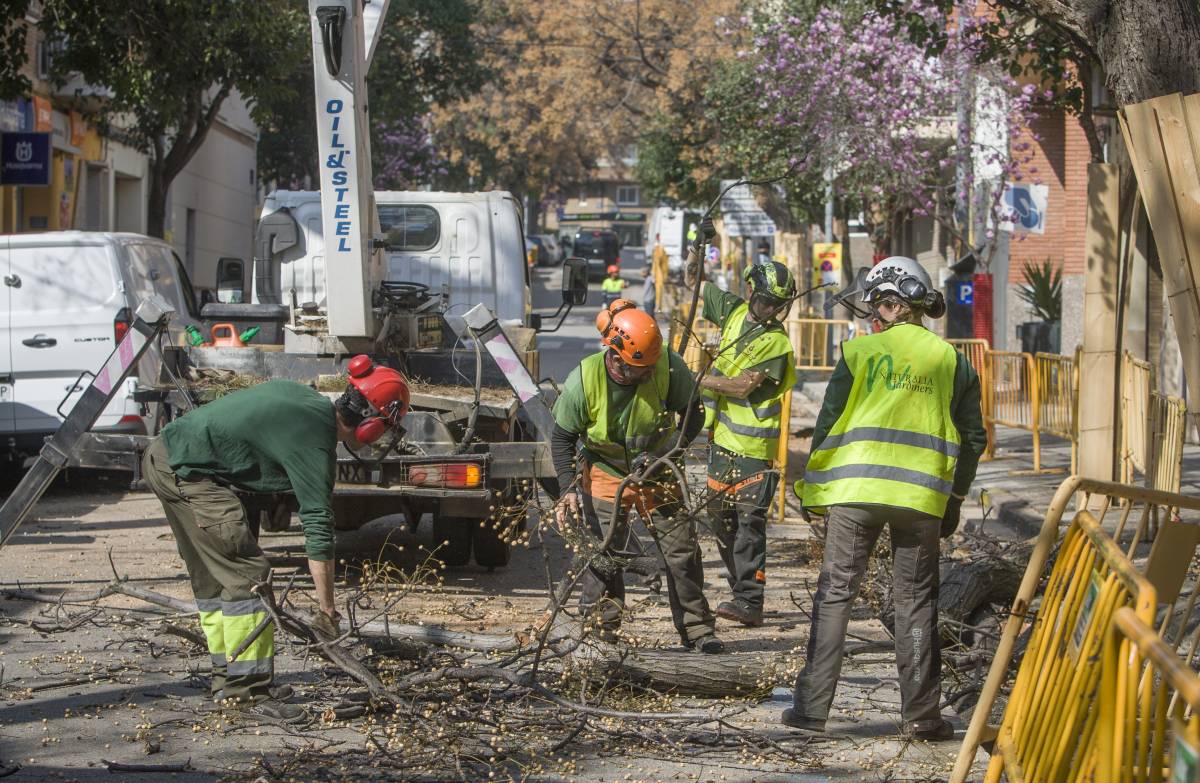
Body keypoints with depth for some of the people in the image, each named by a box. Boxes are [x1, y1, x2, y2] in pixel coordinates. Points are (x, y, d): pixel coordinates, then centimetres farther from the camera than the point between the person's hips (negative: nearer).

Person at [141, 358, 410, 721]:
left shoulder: (304, 396, 11)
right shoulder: (316, 444, -14)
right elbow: (319, 529, -14)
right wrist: (327, 610, -10)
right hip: (188, 471, -10)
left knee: (212, 577, 16)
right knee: (248, 575, -8)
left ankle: (227, 680, 23)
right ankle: (248, 690, -7)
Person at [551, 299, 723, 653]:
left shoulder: (668, 366, -25)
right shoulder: (583, 381, -25)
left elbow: (693, 413, -10)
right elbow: (562, 438, -12)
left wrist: (666, 452, -23)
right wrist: (569, 489, -21)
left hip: (656, 473, 1)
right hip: (604, 474, -1)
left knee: (682, 550, 3)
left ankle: (696, 629, 16)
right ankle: (600, 632, 7)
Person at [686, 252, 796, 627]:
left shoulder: (775, 341, -14)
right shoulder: (735, 311, 7)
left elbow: (742, 386, -22)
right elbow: (695, 282, 20)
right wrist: (695, 254, 2)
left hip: (753, 445, -8)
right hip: (722, 437, 8)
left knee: (749, 522, -12)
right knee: (720, 517, 11)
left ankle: (750, 601, -15)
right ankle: (741, 589, 21)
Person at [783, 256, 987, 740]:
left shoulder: (860, 351, 1)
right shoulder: (951, 360, 8)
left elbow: (828, 423, 0)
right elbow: (973, 439, 10)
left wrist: (814, 490, 10)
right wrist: (955, 500, 20)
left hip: (855, 489, -1)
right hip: (922, 495, 2)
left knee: (835, 594, 5)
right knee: (916, 602, 9)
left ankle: (812, 706, 3)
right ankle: (921, 714, 7)